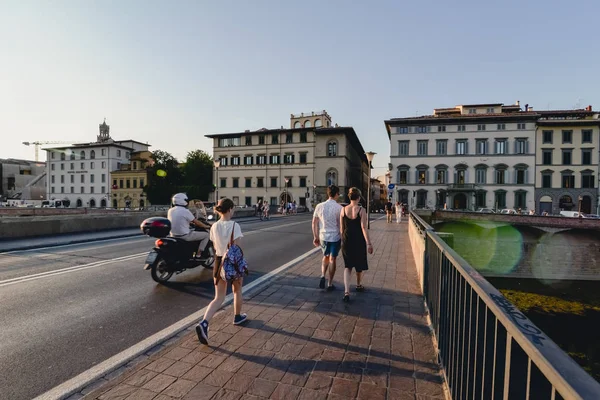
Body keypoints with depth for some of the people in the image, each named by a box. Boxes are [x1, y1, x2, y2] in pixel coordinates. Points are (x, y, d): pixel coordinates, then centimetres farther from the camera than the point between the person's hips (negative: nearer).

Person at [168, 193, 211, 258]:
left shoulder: (170, 211, 3)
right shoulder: (185, 211, -17)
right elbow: (197, 223, -10)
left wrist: (190, 222, 30)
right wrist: (207, 226, 7)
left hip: (174, 235, 8)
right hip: (185, 236, -8)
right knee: (206, 235, 4)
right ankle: (198, 254, 1)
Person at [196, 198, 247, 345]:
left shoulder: (214, 226, 0)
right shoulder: (234, 225, -16)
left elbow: (215, 247, 11)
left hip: (219, 262, 4)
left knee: (218, 298, 10)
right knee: (237, 291, 23)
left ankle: (203, 323, -10)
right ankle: (237, 317, 41)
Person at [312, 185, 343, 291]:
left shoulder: (319, 206, -2)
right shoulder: (339, 208, -12)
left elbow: (314, 223, 1)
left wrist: (315, 237, 10)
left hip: (323, 236, 3)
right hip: (335, 237, -3)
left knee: (326, 257, 24)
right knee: (332, 259, 10)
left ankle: (322, 276, 5)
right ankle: (330, 284, 19)